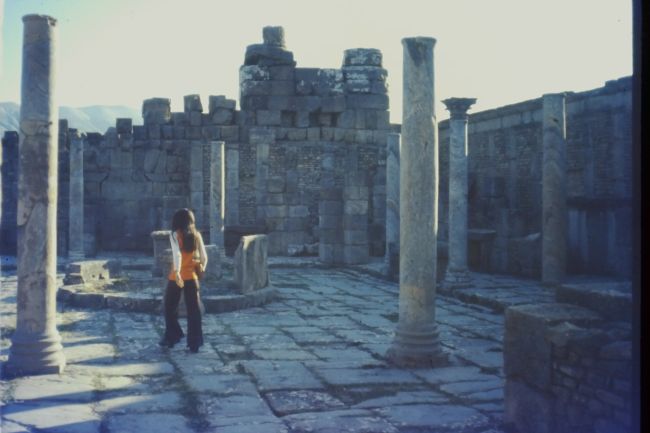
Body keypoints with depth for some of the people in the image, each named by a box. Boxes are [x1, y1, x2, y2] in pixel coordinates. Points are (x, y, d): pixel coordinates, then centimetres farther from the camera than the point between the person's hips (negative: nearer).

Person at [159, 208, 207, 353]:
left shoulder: (175, 234, -6)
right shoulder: (196, 235, 3)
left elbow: (177, 254, -22)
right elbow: (204, 257, -1)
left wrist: (177, 272, -30)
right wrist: (201, 268, 16)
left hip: (176, 277, -2)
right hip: (191, 276, 3)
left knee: (170, 308, 16)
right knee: (193, 310, 6)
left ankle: (171, 338, 24)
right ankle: (194, 343, 5)